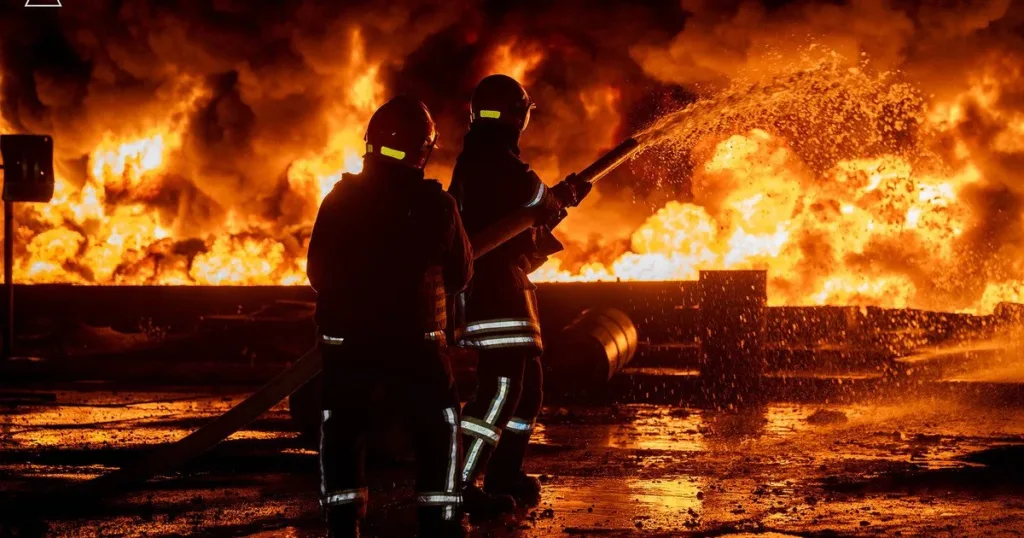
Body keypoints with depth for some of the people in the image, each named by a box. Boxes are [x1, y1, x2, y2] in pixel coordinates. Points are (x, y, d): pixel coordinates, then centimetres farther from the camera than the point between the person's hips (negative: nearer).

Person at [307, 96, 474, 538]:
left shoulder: (340, 199, -3)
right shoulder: (434, 203, -7)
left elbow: (317, 273, 5)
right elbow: (459, 273, 5)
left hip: (345, 337, 2)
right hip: (412, 338, -2)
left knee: (341, 429, 14)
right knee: (439, 425, 11)